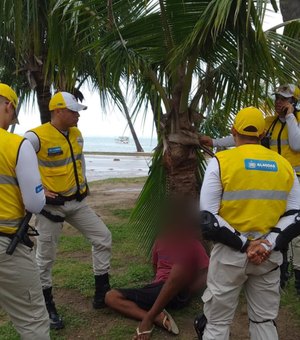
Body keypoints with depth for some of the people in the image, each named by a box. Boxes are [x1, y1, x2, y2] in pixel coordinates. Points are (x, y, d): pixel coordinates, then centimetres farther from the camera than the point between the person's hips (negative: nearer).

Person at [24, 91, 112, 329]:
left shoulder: (76, 134, 5)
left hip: (77, 202, 7)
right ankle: (47, 307, 24)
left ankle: (102, 294, 19)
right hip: (51, 205, -7)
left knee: (103, 238, 6)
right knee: (46, 257, 5)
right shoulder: (36, 137, -19)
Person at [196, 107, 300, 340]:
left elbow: (206, 219, -13)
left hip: (230, 254, -3)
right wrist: (268, 245, -8)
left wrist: (244, 244, -12)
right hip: (269, 256, 4)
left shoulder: (221, 161, -7)